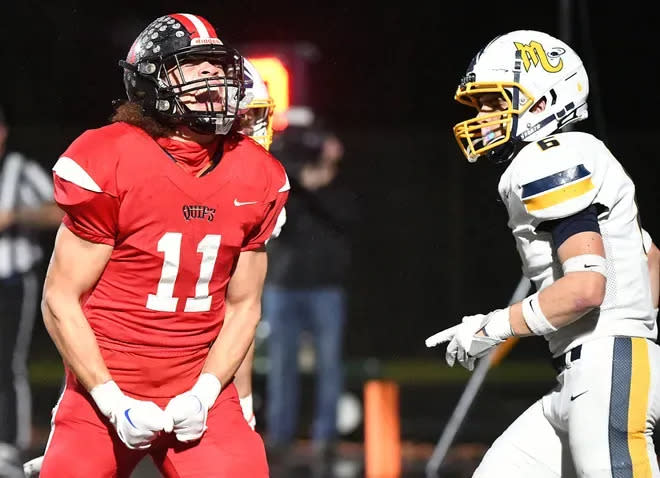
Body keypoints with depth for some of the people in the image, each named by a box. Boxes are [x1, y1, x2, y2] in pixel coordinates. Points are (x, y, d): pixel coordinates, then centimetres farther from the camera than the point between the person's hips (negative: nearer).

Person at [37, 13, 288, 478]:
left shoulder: (256, 178, 3)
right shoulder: (109, 162, -11)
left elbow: (243, 305, 9)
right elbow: (60, 300, -7)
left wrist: (204, 393, -5)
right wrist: (113, 403, -13)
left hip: (199, 396, 3)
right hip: (104, 393, -3)